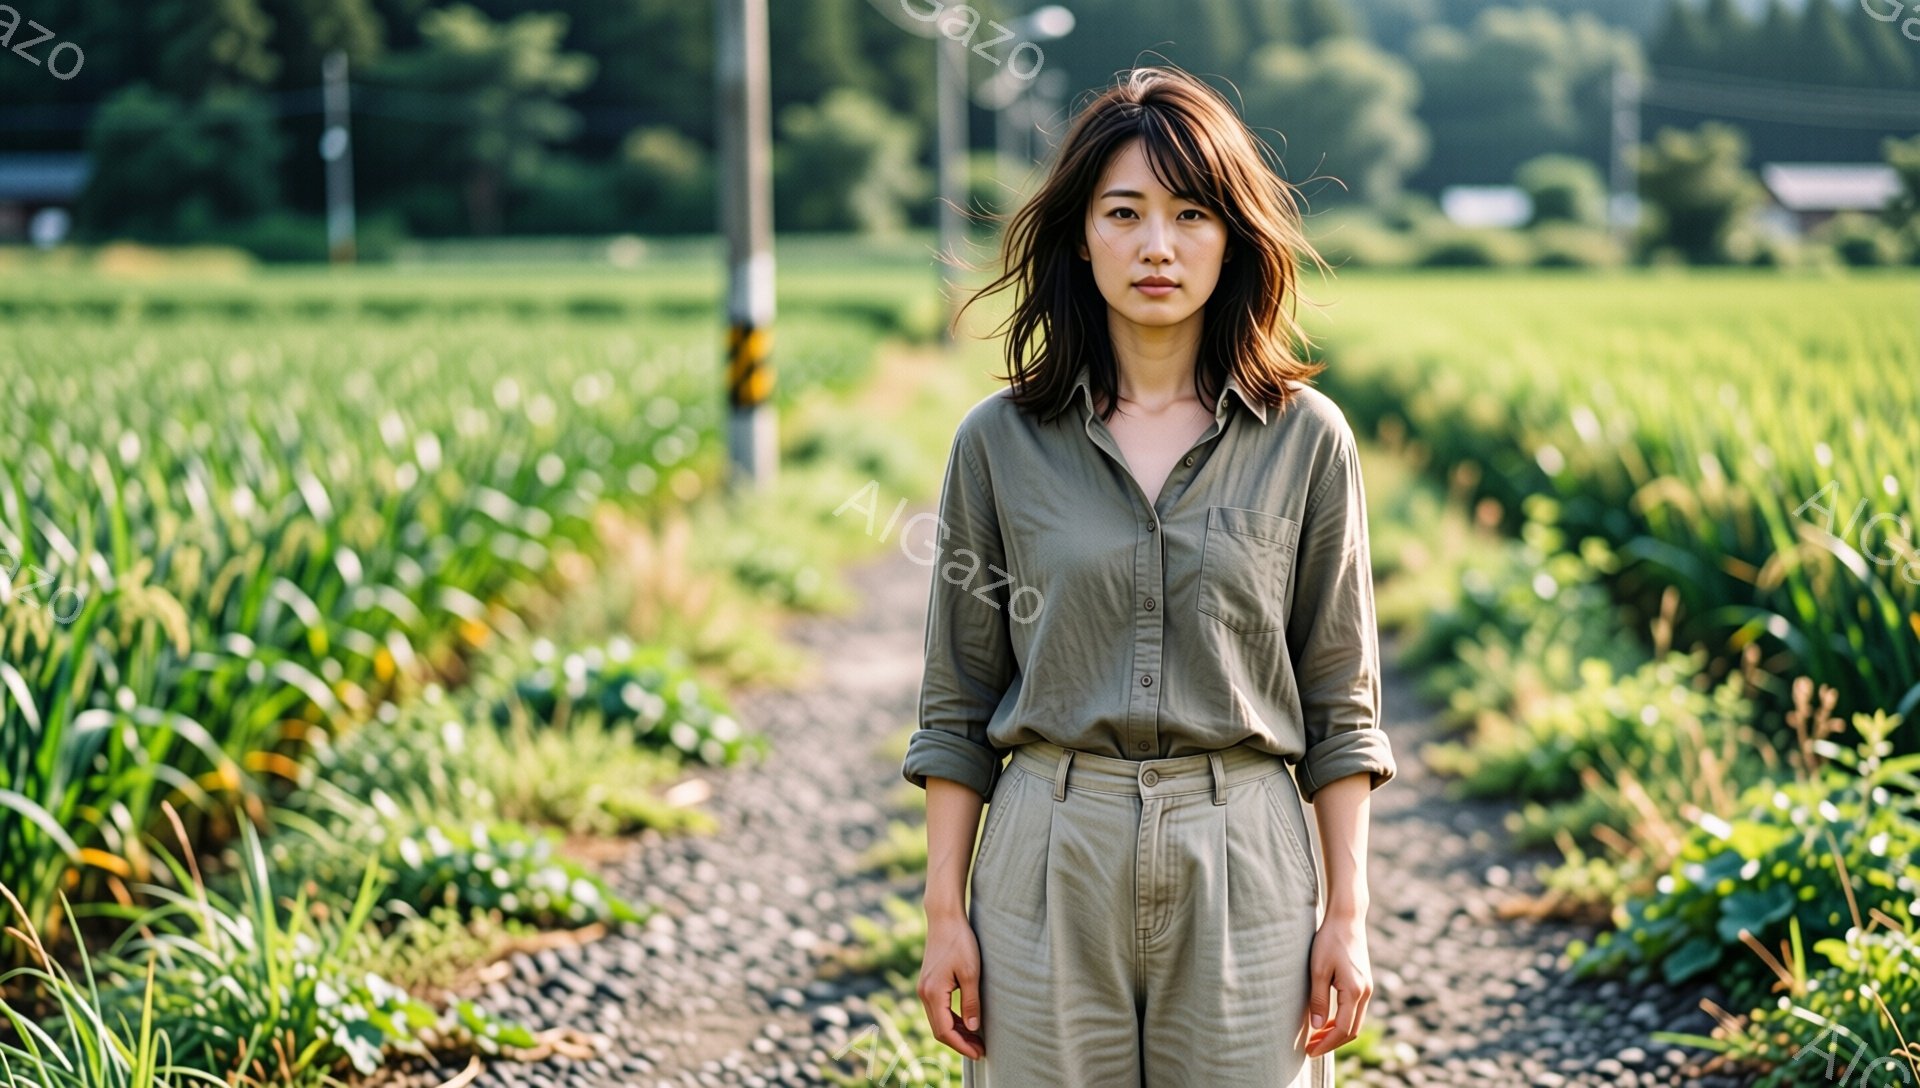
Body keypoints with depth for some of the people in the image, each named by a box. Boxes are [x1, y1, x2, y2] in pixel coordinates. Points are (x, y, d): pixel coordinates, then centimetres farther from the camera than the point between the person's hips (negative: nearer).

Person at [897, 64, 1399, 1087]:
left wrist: (1348, 913, 1)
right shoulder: (1000, 441, 3)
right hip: (1051, 858, 0)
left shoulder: (1306, 441, 2)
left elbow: (1339, 705, 5)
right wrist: (945, 910, 1)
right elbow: (957, 706, 6)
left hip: (1242, 859, 0)